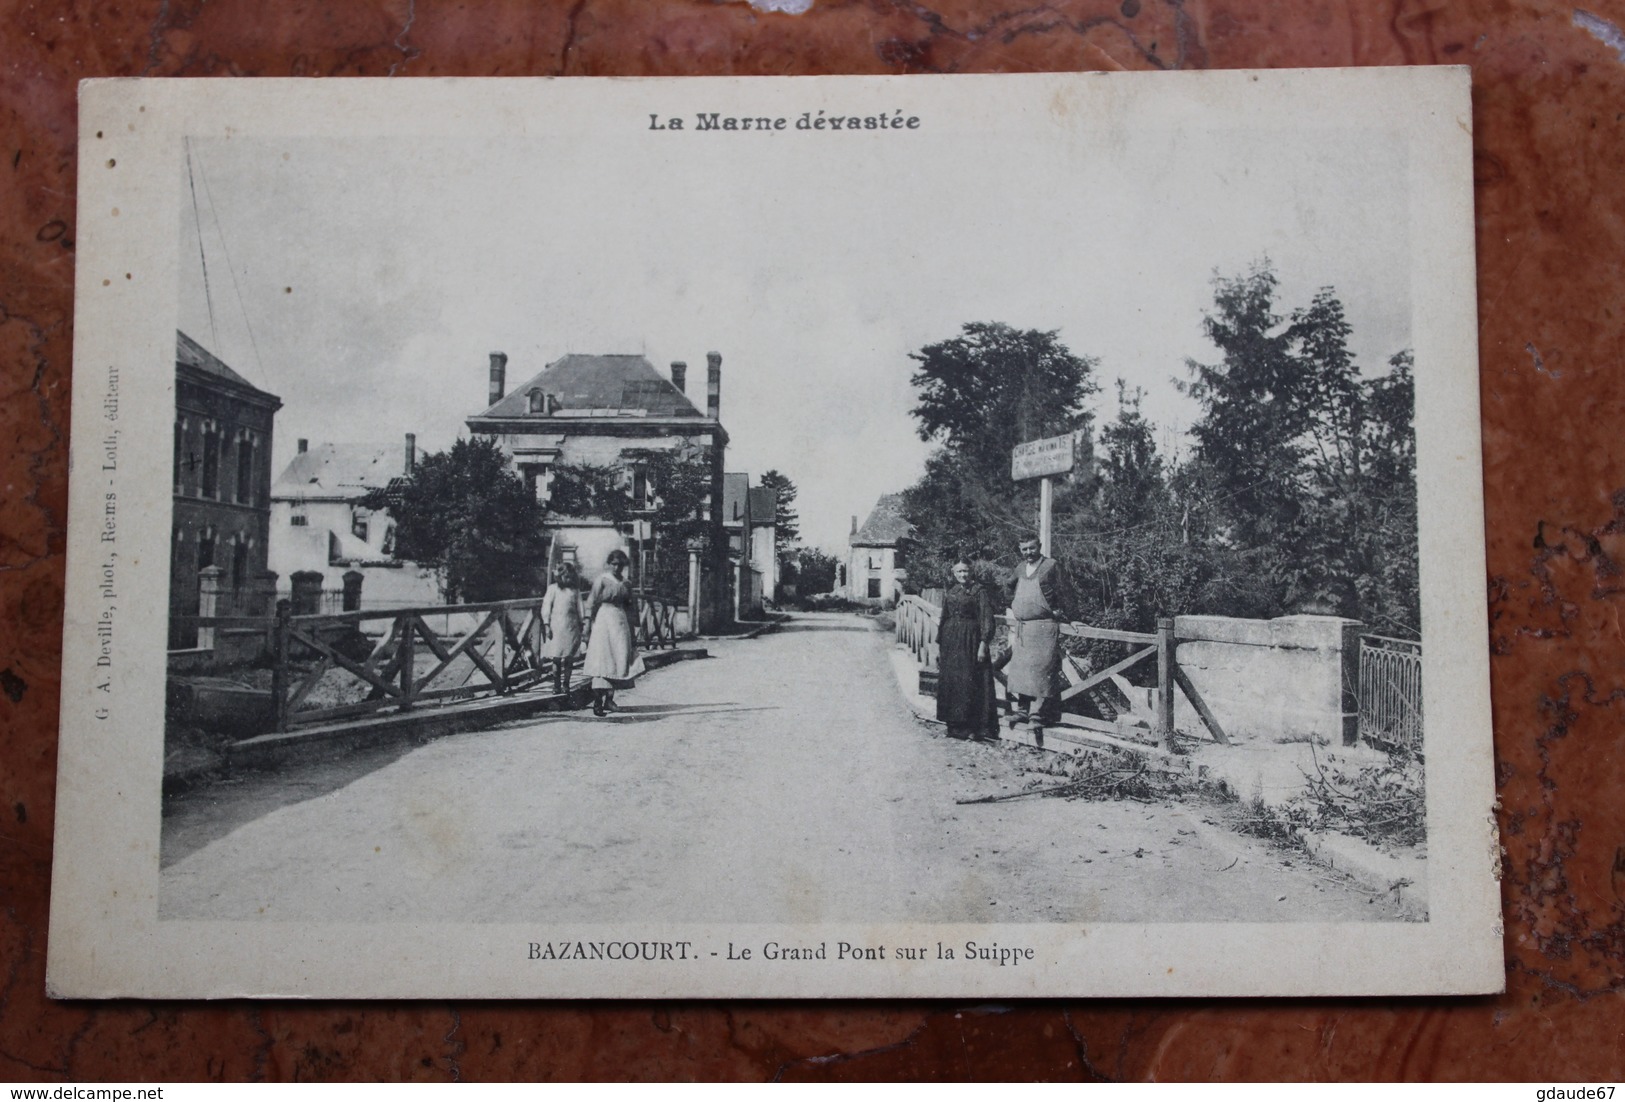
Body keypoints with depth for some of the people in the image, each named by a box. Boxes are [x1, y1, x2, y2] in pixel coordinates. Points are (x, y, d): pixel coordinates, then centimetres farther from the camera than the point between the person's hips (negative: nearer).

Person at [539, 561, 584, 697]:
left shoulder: (575, 591, 9)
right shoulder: (553, 589, 2)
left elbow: (580, 609, 13)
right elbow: (546, 607, 0)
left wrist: (581, 625, 9)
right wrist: (546, 625, -6)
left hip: (571, 628, 2)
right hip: (556, 627, -2)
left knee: (568, 659, 1)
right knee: (556, 658, -1)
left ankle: (565, 685, 10)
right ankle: (556, 685, 8)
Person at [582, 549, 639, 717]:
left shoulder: (626, 584, 13)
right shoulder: (602, 580, -3)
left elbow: (630, 609, 18)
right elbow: (591, 603, -6)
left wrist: (633, 636, 17)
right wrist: (587, 627, -12)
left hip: (621, 622, 5)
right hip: (604, 620, -5)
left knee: (620, 658, 1)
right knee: (602, 659, -11)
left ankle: (609, 699, 11)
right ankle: (597, 701, -14)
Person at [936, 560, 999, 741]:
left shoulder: (979, 592, -3)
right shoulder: (948, 592, 12)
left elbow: (986, 619, -7)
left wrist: (983, 644, -15)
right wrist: (938, 644, 12)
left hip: (970, 640, -5)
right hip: (950, 641, 5)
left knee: (970, 682, -5)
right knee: (950, 682, 4)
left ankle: (972, 727, -1)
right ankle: (955, 726, 11)